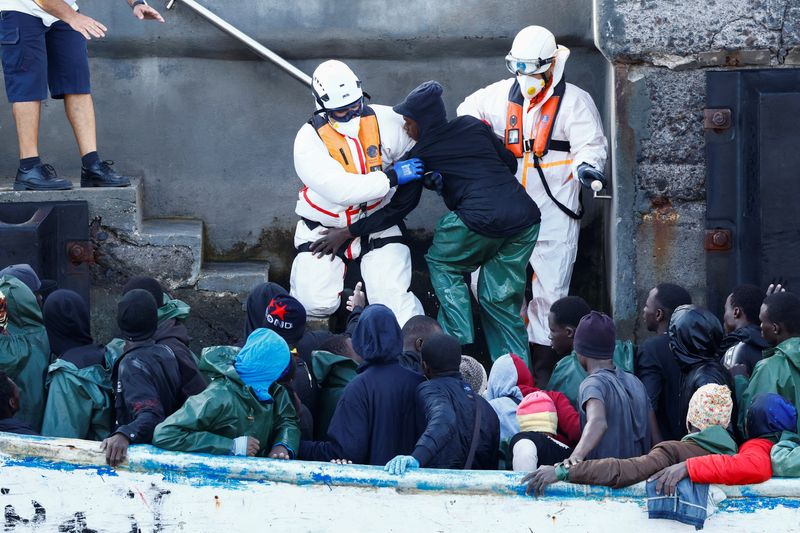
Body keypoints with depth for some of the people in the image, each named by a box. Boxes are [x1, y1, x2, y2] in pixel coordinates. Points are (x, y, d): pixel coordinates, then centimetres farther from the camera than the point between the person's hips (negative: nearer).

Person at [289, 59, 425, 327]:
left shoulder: (384, 120, -8)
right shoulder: (309, 140, -18)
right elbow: (338, 189, -30)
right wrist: (391, 177, -32)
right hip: (324, 229, -1)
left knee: (393, 297, -15)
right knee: (316, 304, -9)